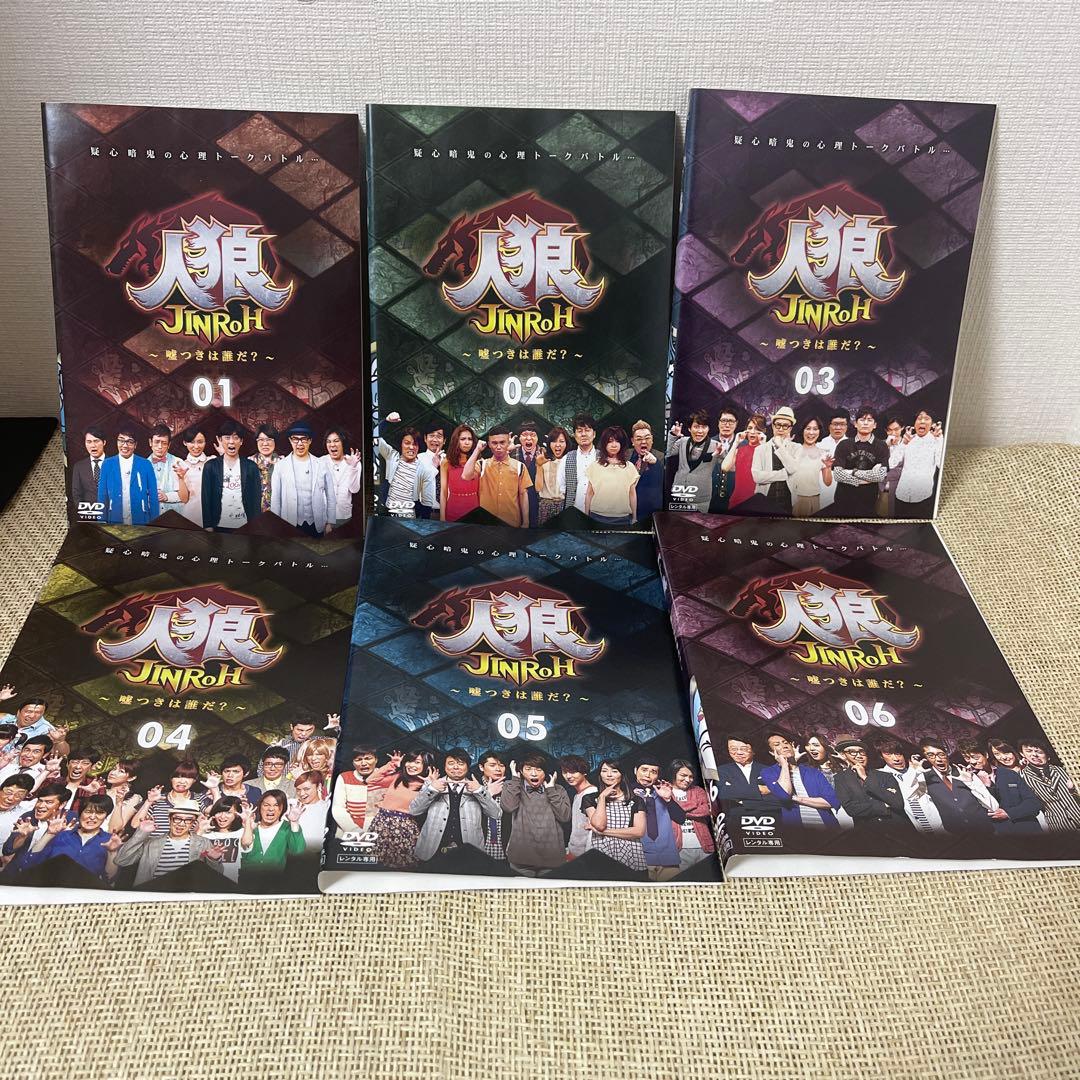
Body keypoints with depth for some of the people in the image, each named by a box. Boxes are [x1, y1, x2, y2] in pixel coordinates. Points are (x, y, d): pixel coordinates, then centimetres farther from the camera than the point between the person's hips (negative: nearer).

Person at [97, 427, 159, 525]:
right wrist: (102, 522, -2)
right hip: (114, 522, 1)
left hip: (140, 522, -1)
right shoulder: (107, 464, 6)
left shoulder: (146, 465, 2)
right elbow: (102, 497, 6)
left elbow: (153, 498, 2)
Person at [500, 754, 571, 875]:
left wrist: (551, 789, -4)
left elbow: (564, 816, -5)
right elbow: (508, 807, -13)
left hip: (552, 857, 1)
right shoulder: (512, 787, 7)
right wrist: (515, 778, -5)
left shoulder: (558, 790, 10)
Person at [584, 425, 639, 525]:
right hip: (597, 518, 0)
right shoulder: (595, 466, 3)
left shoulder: (629, 467, 5)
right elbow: (589, 493, 6)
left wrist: (634, 518, 9)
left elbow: (632, 494, 8)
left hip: (622, 518, 0)